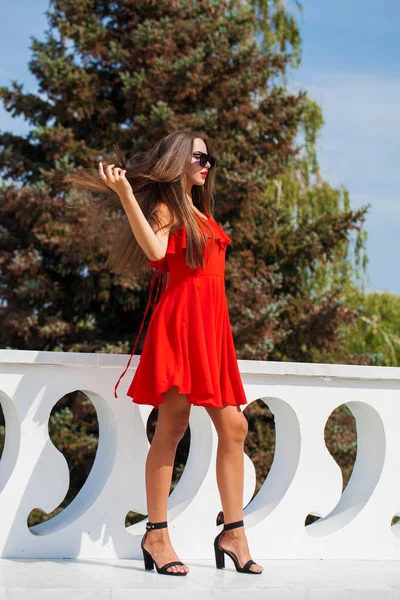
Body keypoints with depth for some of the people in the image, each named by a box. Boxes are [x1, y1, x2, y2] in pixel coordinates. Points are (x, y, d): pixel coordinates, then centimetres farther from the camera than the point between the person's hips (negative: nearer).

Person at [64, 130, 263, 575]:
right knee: (173, 426, -9)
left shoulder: (201, 213, 24)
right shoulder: (166, 206, 2)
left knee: (233, 427, 2)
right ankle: (156, 535, -4)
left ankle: (233, 534, 5)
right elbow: (155, 250, -22)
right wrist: (125, 195, -27)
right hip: (180, 321, -8)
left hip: (211, 328, 8)